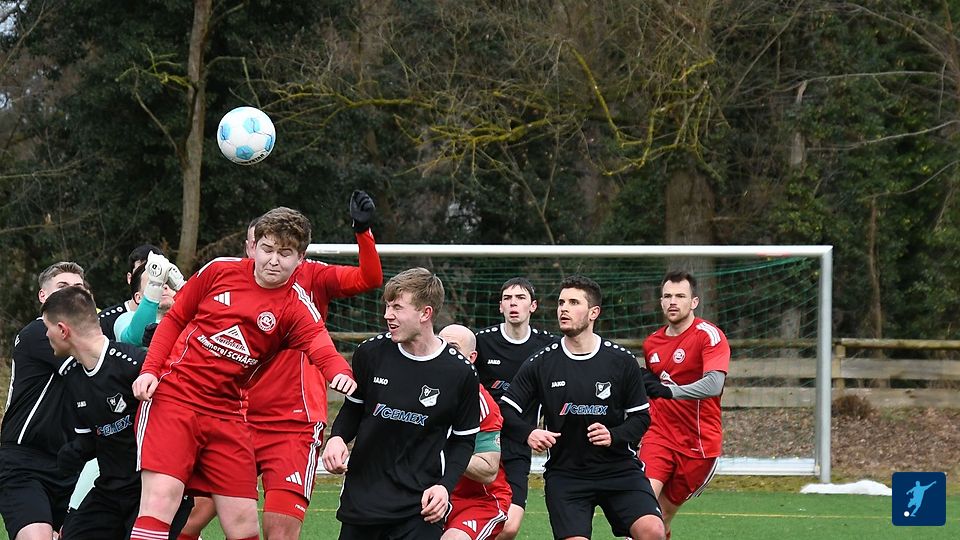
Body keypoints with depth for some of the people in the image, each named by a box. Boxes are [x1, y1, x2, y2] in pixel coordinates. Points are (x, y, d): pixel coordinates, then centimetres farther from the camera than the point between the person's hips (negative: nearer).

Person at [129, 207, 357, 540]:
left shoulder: (296, 307, -2)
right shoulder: (219, 271, 2)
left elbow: (319, 344, -22)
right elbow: (174, 319, 13)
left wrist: (339, 371, -45)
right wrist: (150, 369, -2)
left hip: (226, 412, 2)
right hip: (173, 396, -2)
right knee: (161, 498, -21)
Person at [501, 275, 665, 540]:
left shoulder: (622, 361, 0)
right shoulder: (540, 364, 1)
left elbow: (641, 416, 6)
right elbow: (507, 410, 2)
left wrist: (614, 436, -13)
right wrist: (528, 433, -18)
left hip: (619, 468, 0)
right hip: (564, 473, 0)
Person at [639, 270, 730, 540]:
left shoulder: (709, 335, -10)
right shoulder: (652, 343, 10)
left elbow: (713, 384, -26)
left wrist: (669, 390, -37)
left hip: (699, 444, -3)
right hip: (659, 435, 3)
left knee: (665, 513, 4)